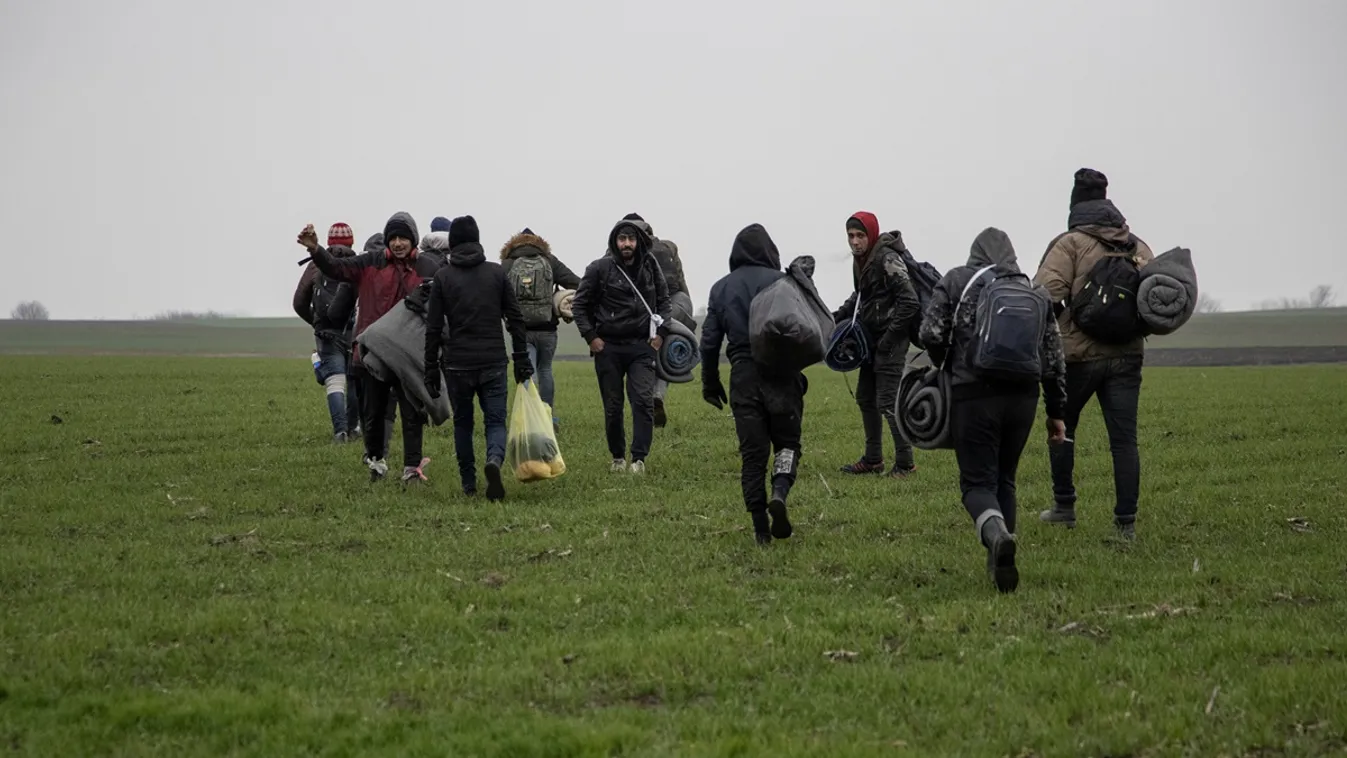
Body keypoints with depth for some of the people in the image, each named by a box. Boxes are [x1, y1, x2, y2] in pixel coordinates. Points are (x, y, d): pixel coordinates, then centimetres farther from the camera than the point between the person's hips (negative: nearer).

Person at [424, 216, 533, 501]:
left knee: (462, 423, 15)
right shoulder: (497, 273, 4)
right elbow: (515, 319, 4)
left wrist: (431, 370, 5)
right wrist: (522, 360, 9)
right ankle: (494, 461, -26)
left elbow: (434, 328, -1)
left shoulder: (443, 278, 0)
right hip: (494, 364, 0)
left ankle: (468, 485, 17)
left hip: (458, 364, 0)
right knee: (496, 421, 3)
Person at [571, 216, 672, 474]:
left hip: (642, 346, 1)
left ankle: (639, 458, -10)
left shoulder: (650, 268, 5)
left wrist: (660, 333, 7)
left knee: (644, 400, -12)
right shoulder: (599, 269, -4)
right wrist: (590, 337, -5)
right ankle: (618, 457, 20)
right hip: (608, 347, -1)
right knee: (613, 407, 5)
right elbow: (580, 304, 3)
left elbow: (664, 301, 18)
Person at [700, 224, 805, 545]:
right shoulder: (781, 282, -3)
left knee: (752, 452, 6)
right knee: (787, 442, 9)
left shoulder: (721, 289, 8)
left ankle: (761, 530, 3)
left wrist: (710, 383, 17)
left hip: (743, 376, 2)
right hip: (781, 375, -2)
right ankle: (779, 494, -20)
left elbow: (710, 340, 8)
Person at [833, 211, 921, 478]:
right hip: (872, 339, 10)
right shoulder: (861, 259, 8)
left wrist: (889, 337, -19)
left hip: (890, 341, -10)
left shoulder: (887, 260, -20)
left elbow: (910, 302, -23)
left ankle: (905, 462, 0)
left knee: (888, 401, -9)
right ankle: (873, 460, 24)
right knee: (865, 398, 14)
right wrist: (837, 316, 12)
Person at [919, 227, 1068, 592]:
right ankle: (1000, 562, 16)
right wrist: (1056, 412, 20)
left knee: (978, 482, -2)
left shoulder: (955, 281, 4)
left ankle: (996, 535, -32)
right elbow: (1054, 357, 14)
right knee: (1005, 479, 19)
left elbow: (931, 334, -6)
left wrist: (941, 367, 15)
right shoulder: (1036, 292, 15)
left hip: (973, 394, -4)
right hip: (1023, 396, 4)